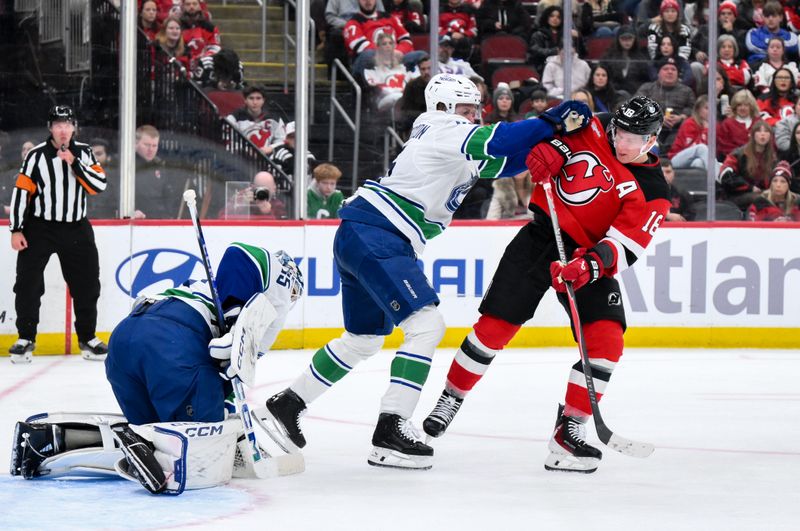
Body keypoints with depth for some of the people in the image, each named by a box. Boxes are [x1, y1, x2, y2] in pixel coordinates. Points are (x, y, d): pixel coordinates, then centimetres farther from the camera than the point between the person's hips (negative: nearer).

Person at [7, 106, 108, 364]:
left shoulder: (83, 152, 2)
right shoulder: (37, 155, -6)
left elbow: (100, 185, -8)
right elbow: (21, 192, -6)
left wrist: (74, 163, -19)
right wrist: (16, 230, -11)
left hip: (76, 228, 3)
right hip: (39, 228, -2)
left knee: (87, 284, 5)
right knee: (28, 283, -6)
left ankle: (87, 337, 18)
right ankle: (26, 339, 4)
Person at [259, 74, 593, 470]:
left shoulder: (457, 147, 22)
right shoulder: (443, 129, -8)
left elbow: (504, 162, 21)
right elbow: (494, 142, -23)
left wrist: (547, 136, 9)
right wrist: (551, 122, -19)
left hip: (359, 238, 11)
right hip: (375, 234, -11)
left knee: (364, 338, 21)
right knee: (425, 325, -16)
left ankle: (287, 404, 28)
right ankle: (390, 431, -21)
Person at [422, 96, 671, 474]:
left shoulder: (652, 193, -12)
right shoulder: (595, 130, -4)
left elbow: (623, 248, -20)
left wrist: (589, 266, -37)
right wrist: (552, 148, -9)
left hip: (589, 258, -1)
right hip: (542, 236, 1)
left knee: (606, 339, -18)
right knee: (495, 324, -2)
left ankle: (569, 429, -9)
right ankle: (450, 399, 19)